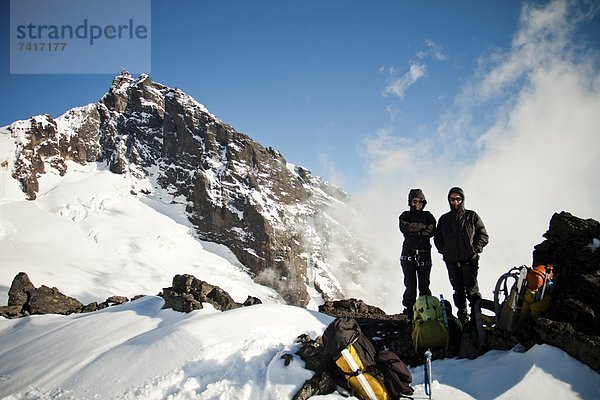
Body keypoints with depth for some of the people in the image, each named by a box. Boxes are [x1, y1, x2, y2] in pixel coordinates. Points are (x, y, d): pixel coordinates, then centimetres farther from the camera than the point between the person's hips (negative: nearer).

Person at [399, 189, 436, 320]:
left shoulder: (428, 216, 13)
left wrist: (413, 231, -7)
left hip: (424, 254, 1)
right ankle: (410, 313, -3)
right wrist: (422, 226, -6)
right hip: (409, 254, -1)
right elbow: (404, 228, -10)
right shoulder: (405, 215, 11)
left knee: (424, 286, 0)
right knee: (410, 285, -5)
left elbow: (431, 231, -5)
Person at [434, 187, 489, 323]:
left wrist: (475, 250, -6)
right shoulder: (444, 219, 14)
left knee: (472, 289, -10)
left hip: (469, 260, -3)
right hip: (451, 261, 3)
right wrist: (444, 251, 9)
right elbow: (437, 237, 22)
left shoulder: (471, 216, 5)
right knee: (458, 290, 7)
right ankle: (463, 318, 14)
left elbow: (483, 236, 5)